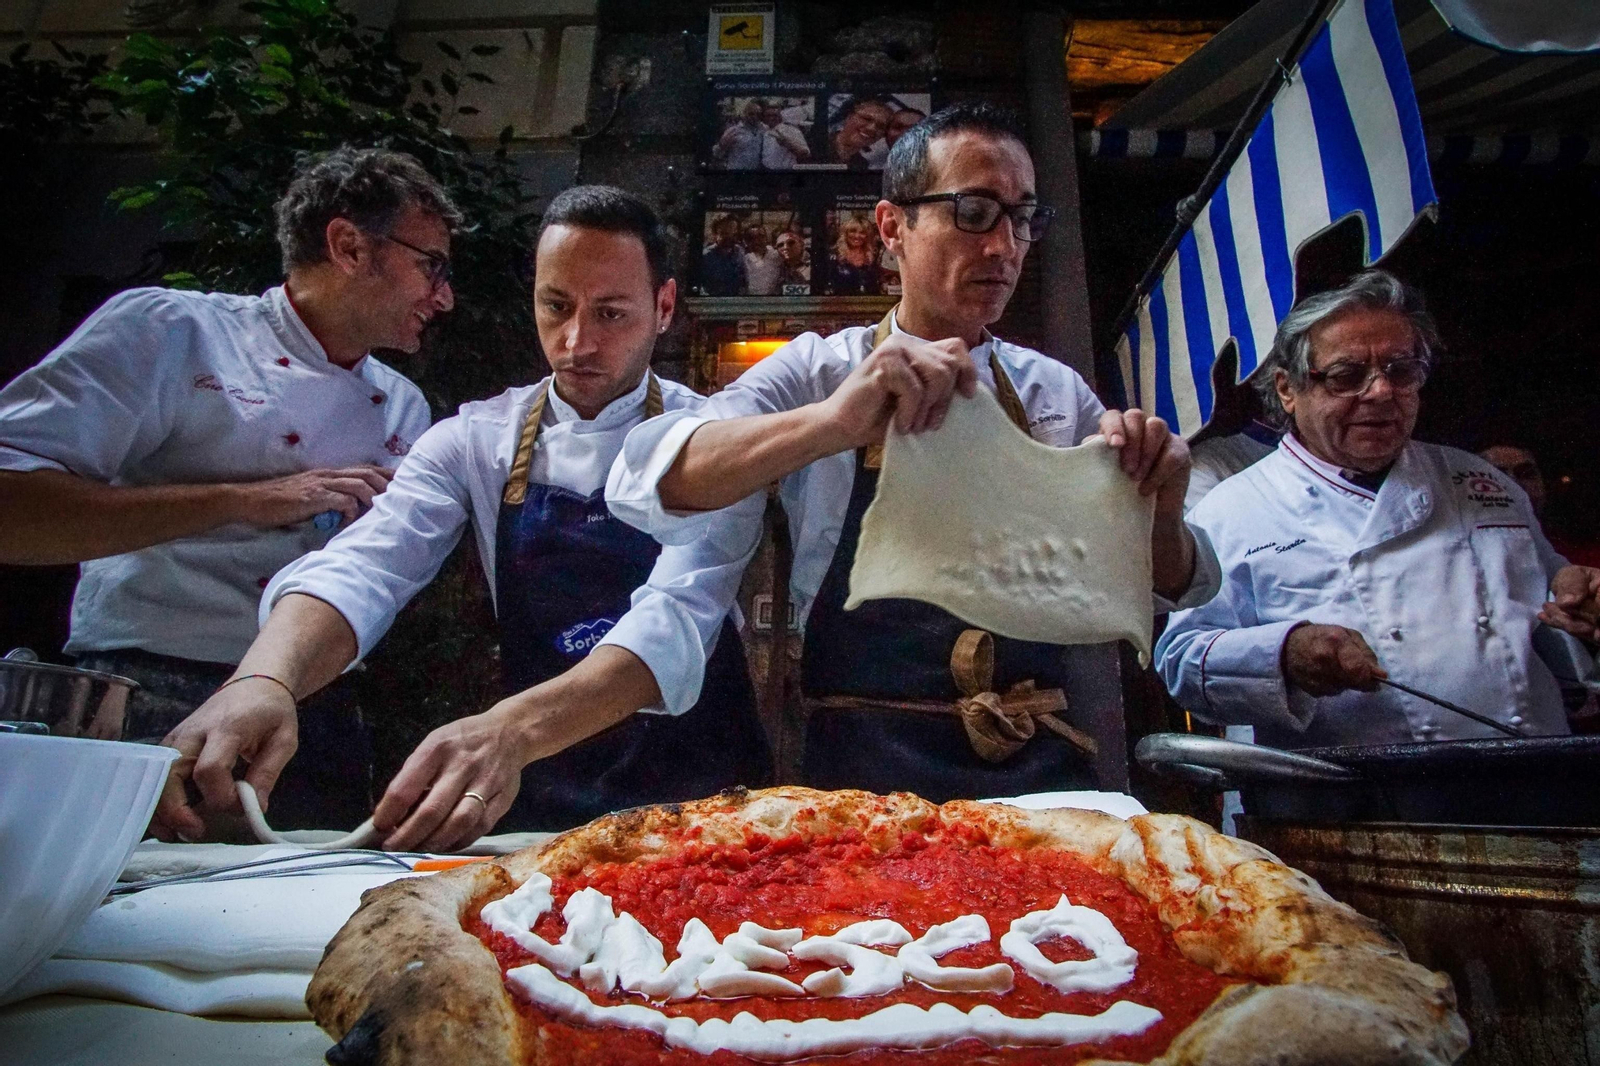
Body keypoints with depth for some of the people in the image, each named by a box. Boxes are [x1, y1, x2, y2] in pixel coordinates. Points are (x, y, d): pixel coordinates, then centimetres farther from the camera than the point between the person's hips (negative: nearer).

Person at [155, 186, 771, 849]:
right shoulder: (477, 439, 2)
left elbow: (677, 619, -22)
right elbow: (364, 568, -13)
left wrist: (513, 730, -39)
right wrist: (263, 678, -35)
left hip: (701, 802, -3)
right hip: (538, 804, 3)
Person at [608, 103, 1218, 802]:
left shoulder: (1059, 393, 10)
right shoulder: (817, 371, 2)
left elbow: (1177, 588, 14)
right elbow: (644, 484, -14)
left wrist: (1160, 509, -8)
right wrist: (829, 423, -29)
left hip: (1040, 768, 4)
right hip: (865, 774, -3)